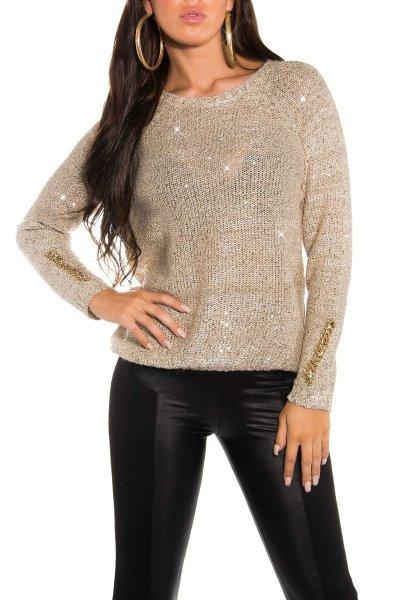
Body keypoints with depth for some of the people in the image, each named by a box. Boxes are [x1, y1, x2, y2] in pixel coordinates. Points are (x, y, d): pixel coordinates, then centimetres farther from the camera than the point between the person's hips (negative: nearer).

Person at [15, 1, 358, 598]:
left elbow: (330, 246, -2)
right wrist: (100, 298, -3)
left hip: (271, 381, -1)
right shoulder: (134, 113, 5)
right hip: (153, 384, 2)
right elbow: (37, 227, 14)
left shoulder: (297, 88, 1)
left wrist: (313, 391, -7)